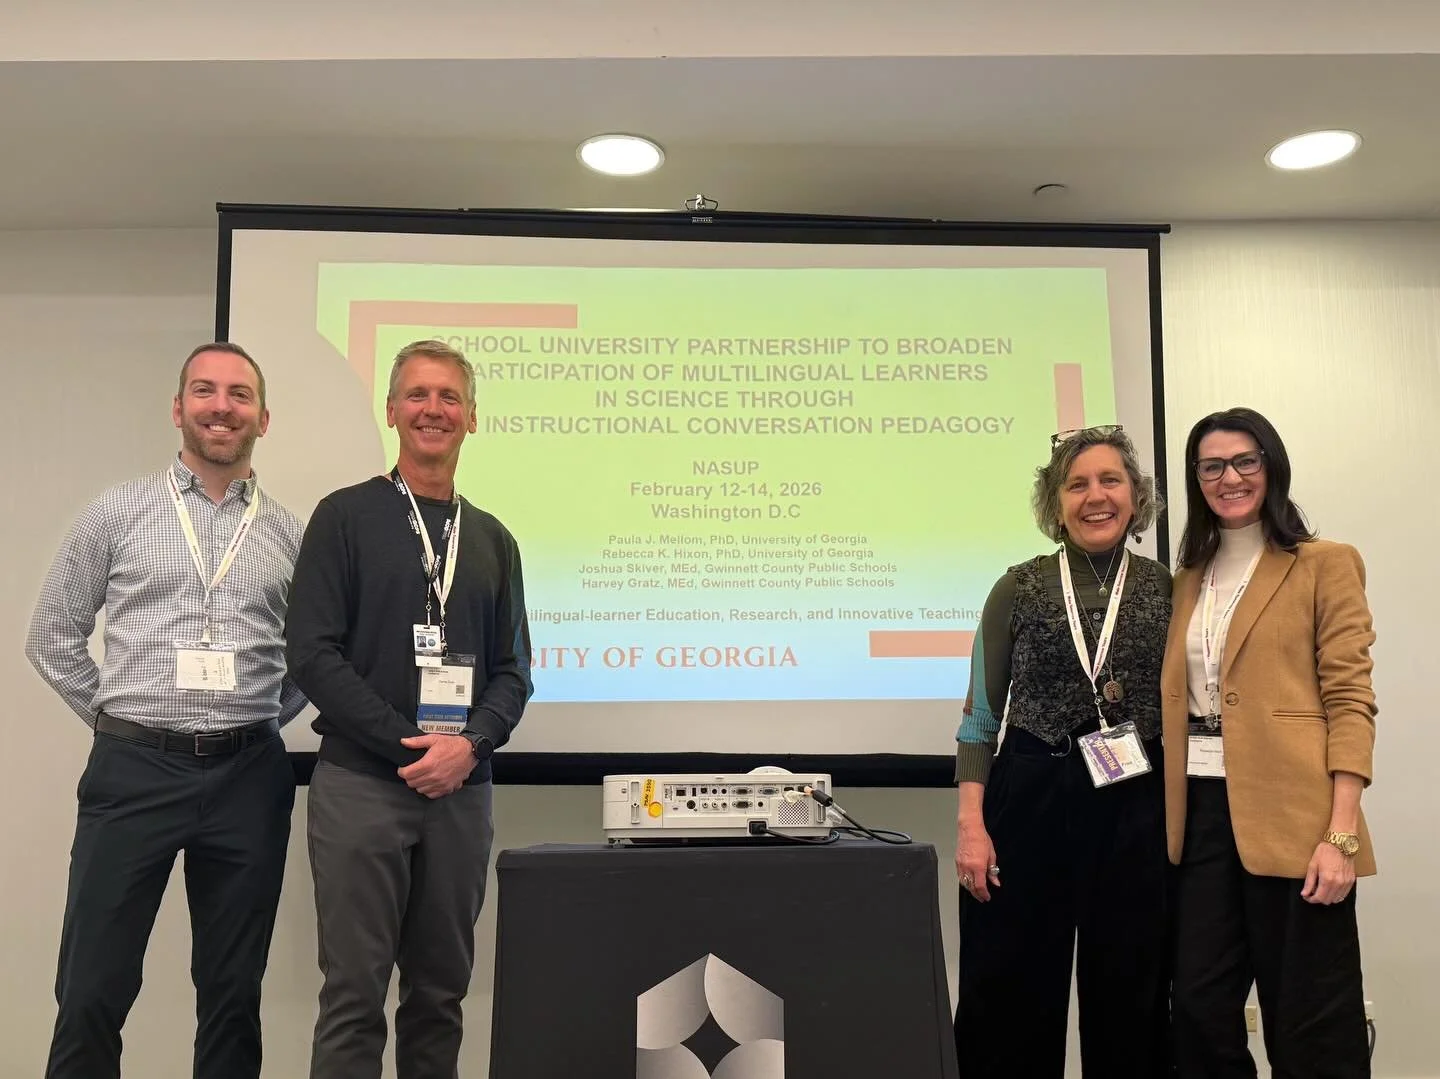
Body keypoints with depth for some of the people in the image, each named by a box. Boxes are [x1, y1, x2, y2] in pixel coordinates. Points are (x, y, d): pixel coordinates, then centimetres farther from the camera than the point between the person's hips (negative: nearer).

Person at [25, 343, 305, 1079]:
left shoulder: (291, 533, 6)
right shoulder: (117, 513, 3)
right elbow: (52, 637, 8)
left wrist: (265, 720, 6)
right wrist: (113, 718, 4)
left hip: (247, 777, 2)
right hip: (133, 769, -1)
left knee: (234, 992, 11)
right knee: (93, 991, 4)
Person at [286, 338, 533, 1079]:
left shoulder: (493, 539, 13)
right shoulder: (345, 516, 2)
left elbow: (512, 670, 10)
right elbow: (312, 652, -7)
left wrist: (469, 744, -9)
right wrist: (407, 744, -13)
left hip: (462, 790, 4)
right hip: (361, 783, -3)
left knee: (441, 991, 11)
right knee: (355, 992, 0)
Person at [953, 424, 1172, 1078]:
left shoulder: (1164, 590, 5)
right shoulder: (1019, 589, 1)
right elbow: (981, 715, 2)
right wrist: (971, 824, -6)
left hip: (1137, 811, 1)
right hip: (1030, 802, -1)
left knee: (1127, 998, 11)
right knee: (1011, 999, 4)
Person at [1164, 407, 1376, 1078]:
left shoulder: (1325, 566, 0)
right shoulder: (1189, 578, 16)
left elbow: (1350, 701, -7)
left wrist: (1341, 833, -15)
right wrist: (1164, 814, 7)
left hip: (1291, 817, -5)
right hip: (1201, 811, 5)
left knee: (1307, 1023, 5)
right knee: (1200, 1009, 9)